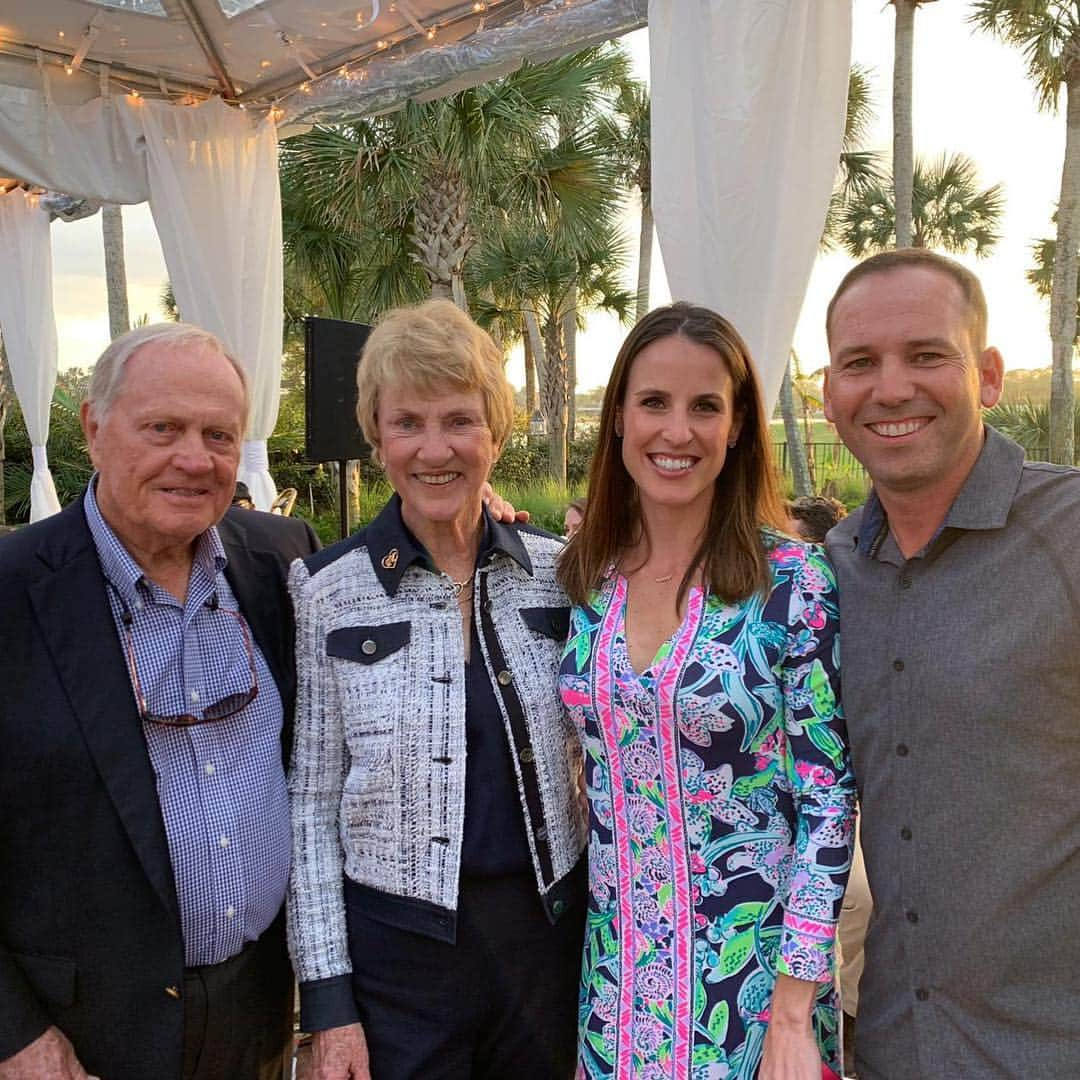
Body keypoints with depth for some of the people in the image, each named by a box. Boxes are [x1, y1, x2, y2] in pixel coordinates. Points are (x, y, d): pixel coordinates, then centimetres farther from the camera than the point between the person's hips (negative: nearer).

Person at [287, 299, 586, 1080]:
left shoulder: (557, 569, -3)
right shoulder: (326, 591, -8)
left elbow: (587, 752, 7)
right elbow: (312, 803, -5)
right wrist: (328, 1000, -6)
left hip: (549, 930, 2)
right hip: (395, 947, -2)